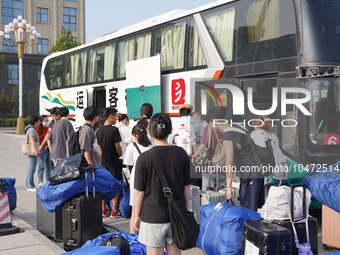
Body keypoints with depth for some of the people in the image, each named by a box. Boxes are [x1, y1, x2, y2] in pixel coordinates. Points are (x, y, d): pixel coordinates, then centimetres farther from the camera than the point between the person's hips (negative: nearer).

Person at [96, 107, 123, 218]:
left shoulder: (99, 131, 6)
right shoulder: (114, 130, -14)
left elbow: (99, 148, 12)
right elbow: (118, 147, -13)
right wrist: (121, 156, 3)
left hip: (103, 162, 6)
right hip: (114, 162, -6)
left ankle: (103, 210, 17)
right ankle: (114, 211, 4)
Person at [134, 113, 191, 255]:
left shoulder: (144, 158, -13)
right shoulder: (181, 154, -4)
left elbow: (139, 191, -8)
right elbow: (187, 187, 4)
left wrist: (137, 215, 5)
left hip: (153, 216, -3)